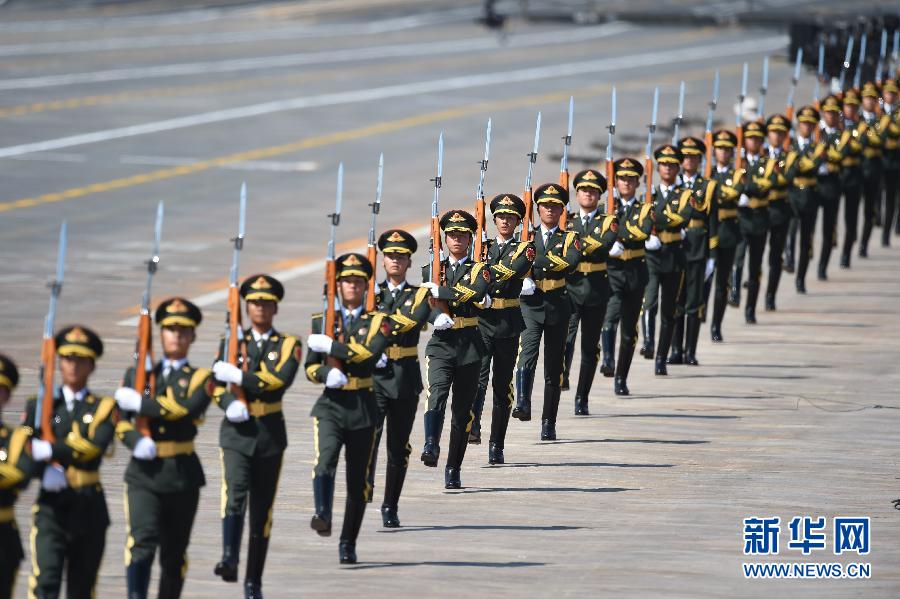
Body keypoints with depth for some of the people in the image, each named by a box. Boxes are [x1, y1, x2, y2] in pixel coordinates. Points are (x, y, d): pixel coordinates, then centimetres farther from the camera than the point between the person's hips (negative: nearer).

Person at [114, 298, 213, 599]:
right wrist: (136, 440, -17)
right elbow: (120, 419, 4)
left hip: (182, 474, 0)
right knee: (142, 542, -19)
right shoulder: (137, 374, 11)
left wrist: (140, 403, -13)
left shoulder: (200, 379, 6)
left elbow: (186, 409, -14)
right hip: (143, 472, 0)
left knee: (174, 553, 9)